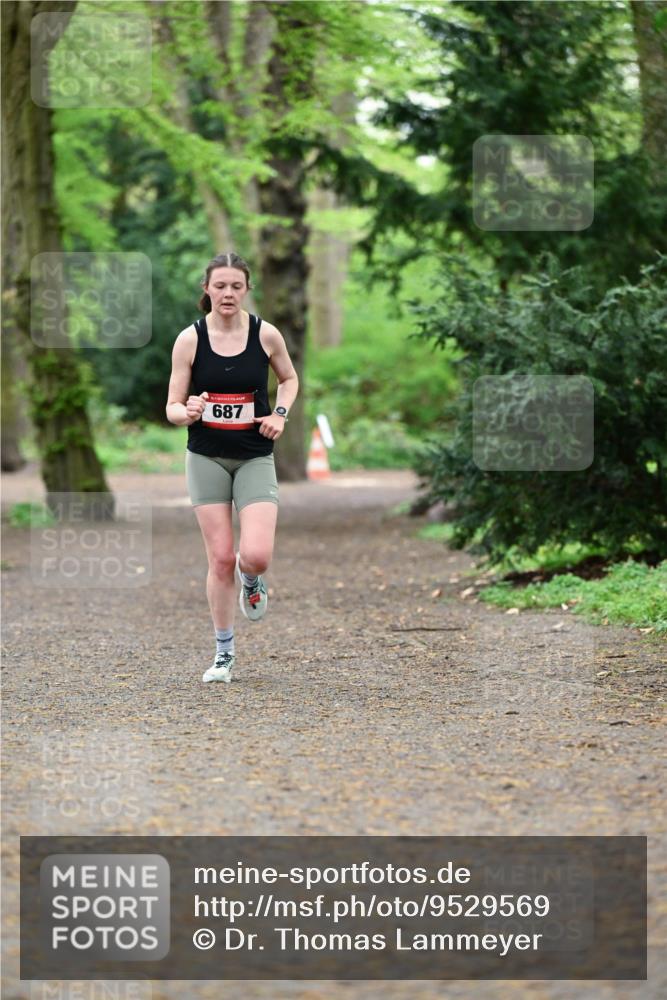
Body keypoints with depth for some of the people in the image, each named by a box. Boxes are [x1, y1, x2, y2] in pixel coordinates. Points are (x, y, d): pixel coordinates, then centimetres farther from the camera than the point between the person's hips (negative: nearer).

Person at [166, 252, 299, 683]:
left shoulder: (266, 334, -4)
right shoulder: (190, 339, -6)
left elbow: (290, 378, 16)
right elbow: (173, 408, -2)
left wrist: (280, 414, -3)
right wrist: (188, 412, -25)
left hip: (255, 458, 0)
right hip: (207, 457, 0)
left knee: (257, 556, -16)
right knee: (221, 558, -1)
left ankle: (251, 579, 23)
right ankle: (224, 653, 15)